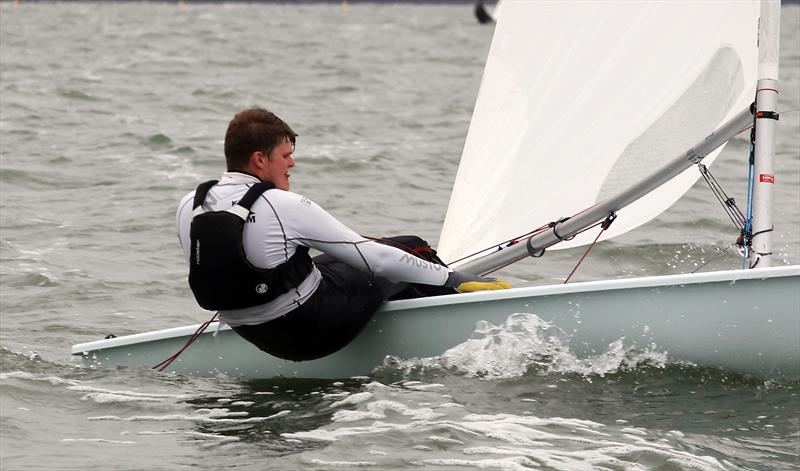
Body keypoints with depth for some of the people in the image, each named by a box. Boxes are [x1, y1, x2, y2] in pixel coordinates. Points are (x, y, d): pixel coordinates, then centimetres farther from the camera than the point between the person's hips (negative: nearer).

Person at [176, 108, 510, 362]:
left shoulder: (188, 207, -5)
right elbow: (374, 258, -18)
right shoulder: (285, 207, -23)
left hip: (252, 335, 7)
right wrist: (458, 280, -10)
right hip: (315, 330, -7)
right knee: (411, 250, 10)